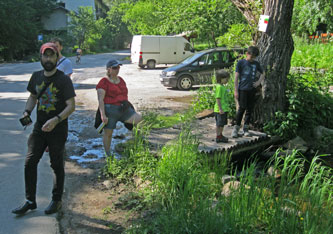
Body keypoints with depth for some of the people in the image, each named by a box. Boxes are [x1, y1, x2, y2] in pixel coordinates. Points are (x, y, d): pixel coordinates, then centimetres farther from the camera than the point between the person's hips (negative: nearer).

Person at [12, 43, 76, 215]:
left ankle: (56, 201, 23)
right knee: (30, 162, 0)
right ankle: (30, 201, 13)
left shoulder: (63, 79, -11)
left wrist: (56, 120, -29)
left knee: (57, 166, 7)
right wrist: (26, 112, 0)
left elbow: (71, 106, -15)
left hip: (58, 130, -5)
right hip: (39, 128, 5)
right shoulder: (36, 76, 5)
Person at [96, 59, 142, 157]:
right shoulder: (104, 82, -7)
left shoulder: (121, 80, 14)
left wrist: (127, 106, 21)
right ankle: (107, 154, 19)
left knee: (140, 119, -14)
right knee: (108, 133, 3)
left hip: (123, 110, 5)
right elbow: (100, 100, -13)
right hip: (110, 110, -5)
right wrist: (103, 115, -21)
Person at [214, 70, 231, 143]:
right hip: (220, 110, -10)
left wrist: (227, 106, 26)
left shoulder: (222, 87, 15)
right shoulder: (219, 87, -17)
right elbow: (218, 99, -21)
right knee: (219, 124, -2)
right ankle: (218, 137, 5)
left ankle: (220, 135, 27)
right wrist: (220, 109, -23)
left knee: (222, 123, 17)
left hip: (224, 109, 10)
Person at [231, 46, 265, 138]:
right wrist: (236, 90, -5)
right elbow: (236, 77, -1)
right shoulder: (241, 62, 0)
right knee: (242, 108, -8)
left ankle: (245, 128, 14)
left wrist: (258, 82, 10)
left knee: (249, 109, 5)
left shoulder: (256, 64, 11)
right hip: (242, 89, -4)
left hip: (252, 90, 4)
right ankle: (236, 129, -2)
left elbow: (263, 73, 26)